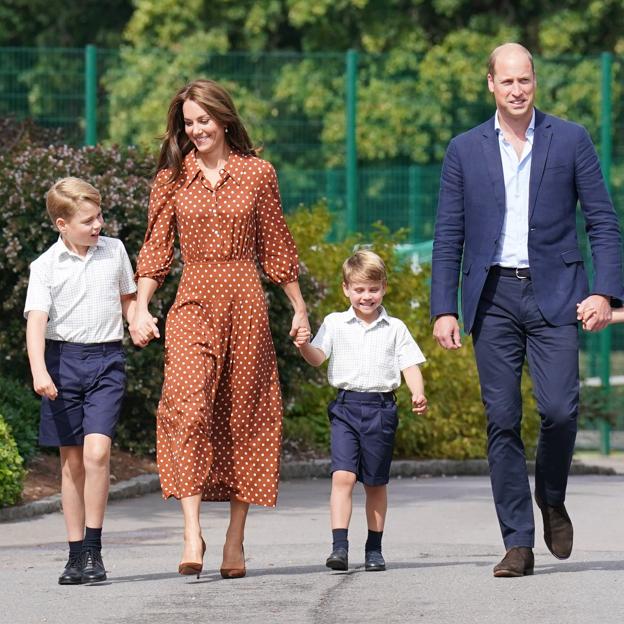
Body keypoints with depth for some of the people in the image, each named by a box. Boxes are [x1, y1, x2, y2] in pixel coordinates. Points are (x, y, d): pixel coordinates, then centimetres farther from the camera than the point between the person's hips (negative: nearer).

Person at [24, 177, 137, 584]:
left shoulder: (114, 251, 7)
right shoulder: (46, 266, -3)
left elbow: (128, 298, 22)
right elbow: (36, 320, -11)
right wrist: (38, 370, -25)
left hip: (107, 359, 0)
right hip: (63, 359, 0)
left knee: (96, 450, -17)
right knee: (71, 460, 5)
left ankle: (93, 549, -12)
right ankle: (76, 552, 13)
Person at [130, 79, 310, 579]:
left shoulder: (258, 174, 5)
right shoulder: (172, 177, 7)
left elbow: (276, 247, 11)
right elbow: (156, 248, 6)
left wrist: (299, 308, 12)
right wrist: (141, 308, -4)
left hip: (245, 300, 0)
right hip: (193, 301, 0)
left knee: (243, 416, 3)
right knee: (188, 406, -19)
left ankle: (235, 541, 10)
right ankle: (192, 532, -24)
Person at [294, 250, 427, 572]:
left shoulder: (395, 328, 7)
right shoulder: (335, 323, 7)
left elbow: (410, 365, 4)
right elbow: (317, 358, 0)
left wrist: (418, 394, -13)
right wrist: (304, 346, -23)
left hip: (381, 408, 1)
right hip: (346, 406, -1)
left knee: (376, 482, 9)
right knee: (342, 475, -15)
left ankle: (374, 549, 19)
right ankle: (339, 546, -19)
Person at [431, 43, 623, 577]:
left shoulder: (570, 141, 5)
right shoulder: (465, 151, 9)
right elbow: (449, 236, 9)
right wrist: (444, 309, 2)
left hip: (553, 293, -1)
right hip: (493, 297, 2)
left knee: (559, 407, -14)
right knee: (503, 419, -2)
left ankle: (551, 498, 16)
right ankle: (518, 544, 3)